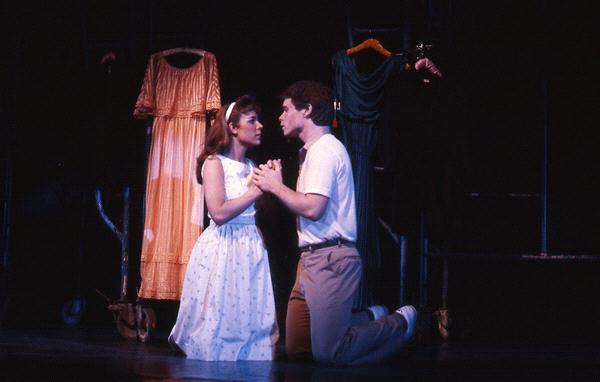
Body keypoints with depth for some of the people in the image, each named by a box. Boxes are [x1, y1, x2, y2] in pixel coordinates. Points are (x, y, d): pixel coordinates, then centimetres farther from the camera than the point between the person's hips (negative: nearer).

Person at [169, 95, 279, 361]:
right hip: (222, 248, -7)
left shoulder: (251, 167, 14)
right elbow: (219, 213, -19)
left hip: (251, 249, 7)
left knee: (251, 324, 4)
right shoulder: (214, 163, -7)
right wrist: (257, 190, -15)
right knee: (218, 326, -3)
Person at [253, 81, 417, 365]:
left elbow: (312, 208, -21)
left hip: (330, 259, -10)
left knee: (327, 353, -13)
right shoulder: (313, 150, 22)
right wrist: (276, 185, 9)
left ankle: (399, 324, 8)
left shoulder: (325, 149, -10)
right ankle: (373, 320, 20)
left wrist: (275, 186, -8)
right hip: (312, 259, 10)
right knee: (296, 350, 7)